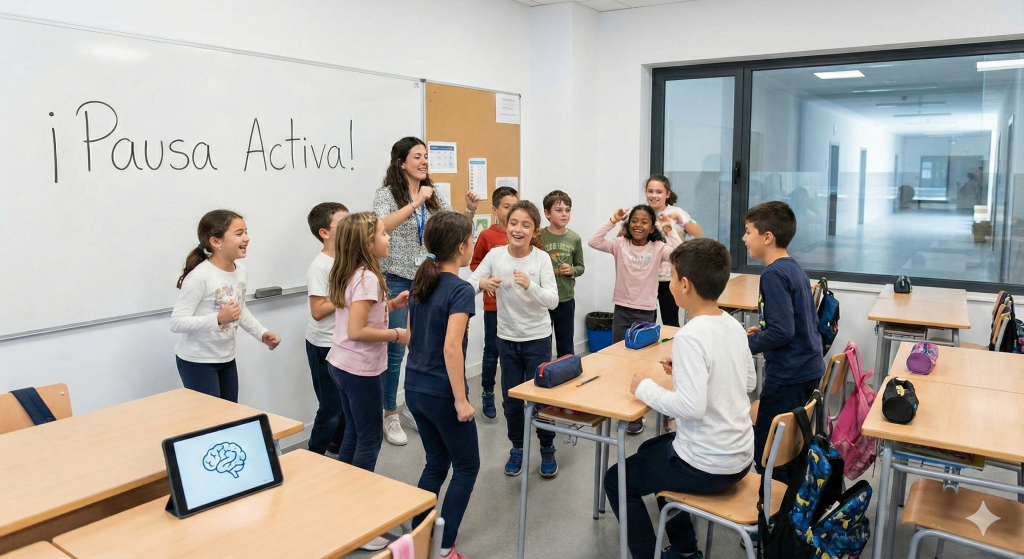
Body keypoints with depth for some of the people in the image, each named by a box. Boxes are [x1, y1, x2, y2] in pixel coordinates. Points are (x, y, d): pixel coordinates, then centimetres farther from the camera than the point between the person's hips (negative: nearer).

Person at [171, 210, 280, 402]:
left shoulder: (242, 272, 0)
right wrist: (218, 319, -34)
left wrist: (261, 333, 7)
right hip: (197, 362, -7)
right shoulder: (199, 276, -23)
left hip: (227, 358, 7)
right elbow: (177, 322, -24)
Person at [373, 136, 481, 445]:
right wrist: (415, 203, -32)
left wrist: (470, 210, -10)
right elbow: (383, 226, -26)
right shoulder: (386, 194, -8)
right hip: (397, 281, -5)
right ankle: (390, 416, 15)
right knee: (395, 350, 1)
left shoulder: (433, 195, 6)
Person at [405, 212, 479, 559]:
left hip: (414, 388, 7)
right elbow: (451, 348, -25)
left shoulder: (420, 282, 6)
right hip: (441, 393, -7)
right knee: (467, 465, 10)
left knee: (436, 463, 20)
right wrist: (461, 400, -20)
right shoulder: (461, 289, -18)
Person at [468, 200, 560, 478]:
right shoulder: (495, 255, -8)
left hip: (537, 338, -2)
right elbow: (469, 283, -6)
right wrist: (482, 283, -28)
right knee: (511, 400, 12)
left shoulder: (542, 258, -13)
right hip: (507, 338, 2)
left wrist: (530, 285, -35)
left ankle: (547, 449, 30)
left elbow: (553, 301, -18)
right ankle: (517, 448, 34)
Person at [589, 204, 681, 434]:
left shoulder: (658, 248, -5)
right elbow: (594, 242, -15)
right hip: (622, 310, 2)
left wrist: (669, 230, -22)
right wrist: (612, 221, -18)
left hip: (646, 312, -2)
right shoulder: (619, 245, -1)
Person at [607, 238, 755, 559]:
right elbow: (749, 382, 14)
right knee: (649, 450, 31)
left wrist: (646, 388, -16)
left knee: (617, 479, 12)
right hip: (740, 455, 8)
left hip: (708, 466, -8)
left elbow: (691, 408, -33)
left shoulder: (690, 336, -26)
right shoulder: (734, 326, 0)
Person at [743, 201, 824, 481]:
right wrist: (762, 330, 13)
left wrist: (747, 345, -12)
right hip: (808, 368, 10)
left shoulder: (774, 274, -19)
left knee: (766, 452, 1)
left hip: (788, 376, -10)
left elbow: (782, 332, -25)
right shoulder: (794, 268, 10)